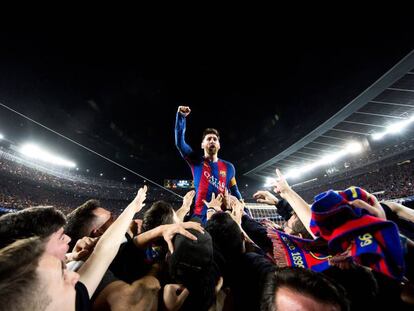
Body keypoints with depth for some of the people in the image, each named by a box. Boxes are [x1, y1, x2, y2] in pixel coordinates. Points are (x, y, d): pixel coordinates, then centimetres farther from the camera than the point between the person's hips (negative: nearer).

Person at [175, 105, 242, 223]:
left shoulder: (228, 167, 6)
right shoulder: (197, 162, 0)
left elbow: (235, 193, 13)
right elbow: (179, 143, -13)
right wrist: (181, 116, -22)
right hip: (200, 217, -2)